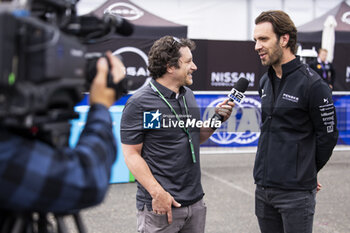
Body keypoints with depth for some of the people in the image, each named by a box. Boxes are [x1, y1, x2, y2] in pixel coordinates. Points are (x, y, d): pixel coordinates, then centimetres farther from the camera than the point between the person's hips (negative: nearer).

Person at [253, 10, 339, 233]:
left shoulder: (312, 84, -13)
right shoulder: (265, 81, 10)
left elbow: (328, 135, -8)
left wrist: (307, 173, 4)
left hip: (296, 192, -7)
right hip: (263, 188, 7)